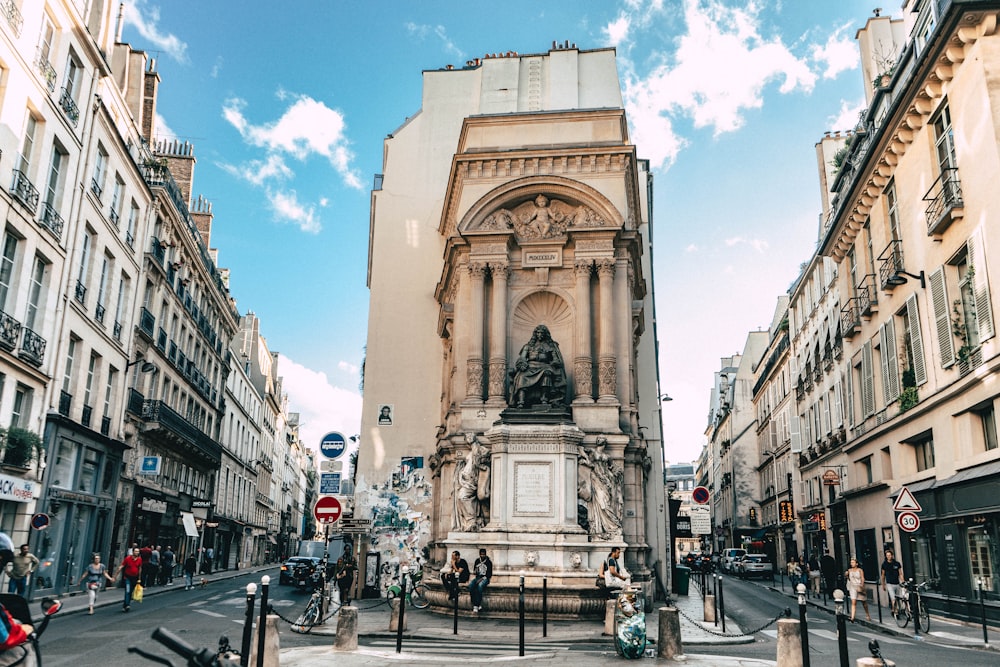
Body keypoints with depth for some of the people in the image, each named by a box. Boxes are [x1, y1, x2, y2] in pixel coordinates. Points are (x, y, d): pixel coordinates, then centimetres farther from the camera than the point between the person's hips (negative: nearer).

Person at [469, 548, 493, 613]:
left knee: (480, 586, -37)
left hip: (485, 578, -4)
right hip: (477, 577, 4)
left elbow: (490, 574, -5)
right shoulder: (477, 561, 10)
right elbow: (474, 571, 17)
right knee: (471, 585, -28)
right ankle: (478, 605, -25)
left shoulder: (488, 562, -3)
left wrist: (482, 578, -17)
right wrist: (474, 572, -7)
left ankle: (476, 606, -35)